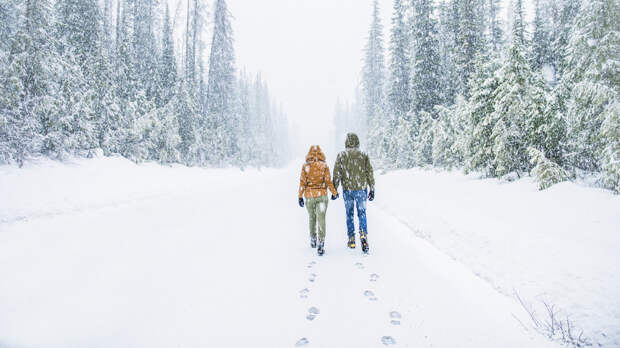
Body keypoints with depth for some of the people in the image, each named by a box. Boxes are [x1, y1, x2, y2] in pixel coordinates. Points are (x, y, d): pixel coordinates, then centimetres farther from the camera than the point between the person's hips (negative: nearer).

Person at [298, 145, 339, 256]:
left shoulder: (305, 166, -2)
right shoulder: (324, 166, -4)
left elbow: (302, 182, -4)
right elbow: (328, 182, -5)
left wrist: (300, 196, 0)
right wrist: (335, 193, 7)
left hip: (309, 196, 2)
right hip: (322, 195, -2)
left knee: (312, 218, 20)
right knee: (321, 219, -3)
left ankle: (313, 240, 34)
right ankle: (321, 244, -13)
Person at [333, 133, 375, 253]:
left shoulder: (341, 155, -1)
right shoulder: (363, 155, 0)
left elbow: (337, 174, -3)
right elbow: (370, 173, 1)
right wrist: (372, 190, 8)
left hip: (347, 190, 0)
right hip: (361, 189, 0)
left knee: (349, 214, 12)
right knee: (362, 213, 8)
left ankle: (352, 240, 17)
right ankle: (363, 234, -14)